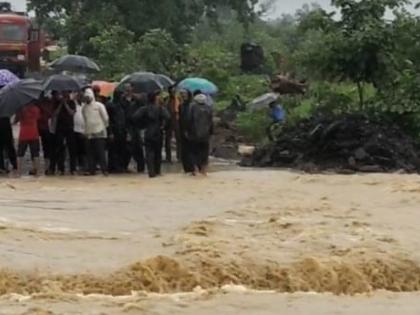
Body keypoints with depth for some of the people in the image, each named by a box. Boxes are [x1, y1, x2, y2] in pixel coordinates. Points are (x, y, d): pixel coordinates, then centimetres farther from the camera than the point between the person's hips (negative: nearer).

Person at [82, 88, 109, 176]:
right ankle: (92, 170, 8)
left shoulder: (99, 106, -3)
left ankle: (104, 170, -6)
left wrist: (105, 126, 5)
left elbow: (105, 117, 0)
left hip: (99, 132, -5)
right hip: (89, 133, 5)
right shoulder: (84, 108, 11)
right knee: (91, 153, 4)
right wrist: (85, 130, 15)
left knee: (100, 152, -8)